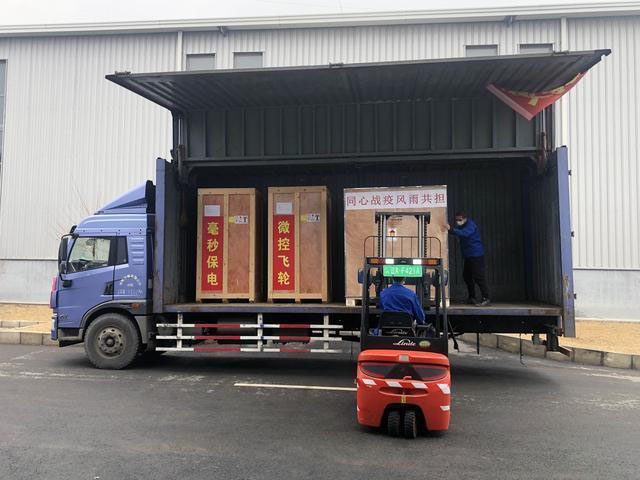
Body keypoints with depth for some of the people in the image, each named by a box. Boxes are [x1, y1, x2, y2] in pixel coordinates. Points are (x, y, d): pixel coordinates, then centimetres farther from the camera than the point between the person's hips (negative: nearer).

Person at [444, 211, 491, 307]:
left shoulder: (470, 225, -15)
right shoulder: (461, 226, 16)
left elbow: (463, 233, -32)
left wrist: (451, 229, -44)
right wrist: (450, 229, -11)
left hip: (476, 255, -10)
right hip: (468, 256, 10)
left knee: (478, 277, -10)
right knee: (466, 276, 13)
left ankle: (486, 299, -7)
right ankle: (472, 297, 24)